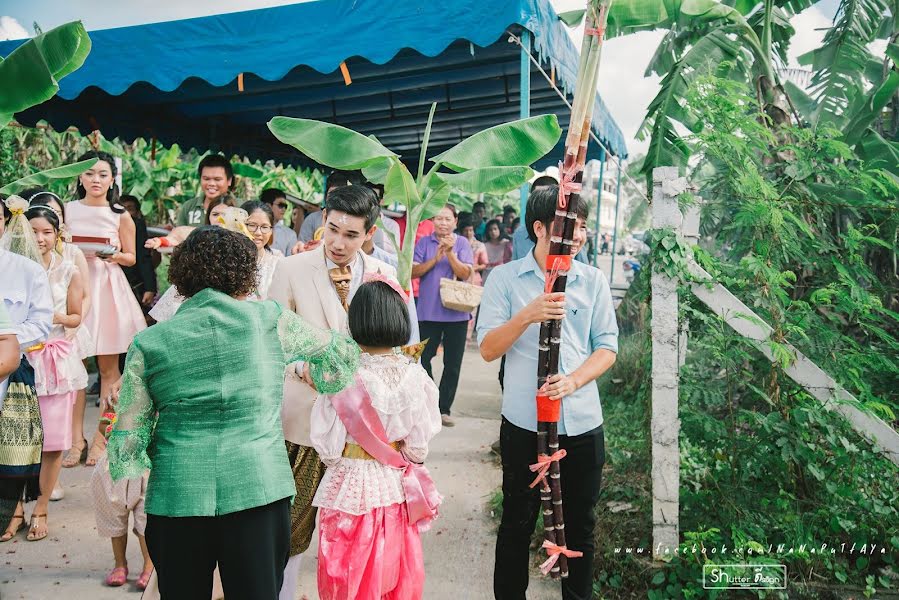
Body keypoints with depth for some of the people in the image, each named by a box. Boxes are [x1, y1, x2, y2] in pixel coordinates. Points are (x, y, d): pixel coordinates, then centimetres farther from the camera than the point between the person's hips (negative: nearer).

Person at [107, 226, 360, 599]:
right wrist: (316, 380, 36)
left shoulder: (149, 344, 3)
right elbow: (339, 352, 17)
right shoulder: (270, 321, 1)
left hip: (176, 498, 2)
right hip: (259, 493, -1)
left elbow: (128, 437, 4)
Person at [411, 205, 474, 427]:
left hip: (456, 313, 0)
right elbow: (413, 272, -5)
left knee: (453, 364, 6)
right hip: (428, 312, 0)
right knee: (422, 359, 6)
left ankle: (444, 408, 18)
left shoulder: (462, 243, 1)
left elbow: (465, 273, -9)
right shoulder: (424, 243, 3)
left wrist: (450, 252, -20)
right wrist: (436, 258, -15)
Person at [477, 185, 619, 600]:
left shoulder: (593, 280, 5)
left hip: (582, 424, 3)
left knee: (580, 527, 15)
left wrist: (574, 380, -15)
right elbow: (488, 349, -8)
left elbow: (607, 347, 4)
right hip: (524, 423, -2)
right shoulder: (506, 278, -3)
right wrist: (527, 315, -25)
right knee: (517, 524, 12)